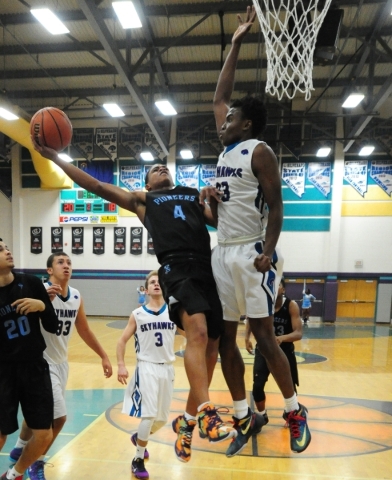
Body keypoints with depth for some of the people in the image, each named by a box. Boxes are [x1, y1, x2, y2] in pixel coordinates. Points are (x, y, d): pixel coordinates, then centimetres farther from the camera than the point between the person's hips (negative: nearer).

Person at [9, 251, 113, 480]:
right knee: (58, 417, -6)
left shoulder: (77, 296, 0)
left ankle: (19, 451, 48)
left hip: (62, 362, 7)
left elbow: (84, 330, 11)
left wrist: (104, 356, 12)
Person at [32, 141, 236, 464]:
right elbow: (97, 186, 16)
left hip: (209, 267, 4)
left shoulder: (195, 194, 27)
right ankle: (206, 413, -20)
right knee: (197, 332, -27)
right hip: (177, 268, -4)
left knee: (211, 344, 4)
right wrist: (54, 158, 12)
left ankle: (188, 420, 19)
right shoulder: (142, 200, 20)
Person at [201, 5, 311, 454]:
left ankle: (295, 412, 19)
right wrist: (235, 45, 25)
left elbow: (275, 205, -11)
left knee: (263, 336, -2)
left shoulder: (259, 151, -4)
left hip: (252, 254, -8)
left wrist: (269, 251, -23)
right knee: (224, 338, 8)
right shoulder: (227, 148, 17)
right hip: (223, 253, 8)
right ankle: (245, 416, 22)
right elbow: (219, 96, 24)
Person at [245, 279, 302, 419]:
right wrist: (247, 338, -14)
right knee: (257, 386, -10)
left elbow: (298, 333, -27)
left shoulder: (291, 305, -20)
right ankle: (262, 415, 19)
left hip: (285, 349, 0)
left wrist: (282, 338, -46)